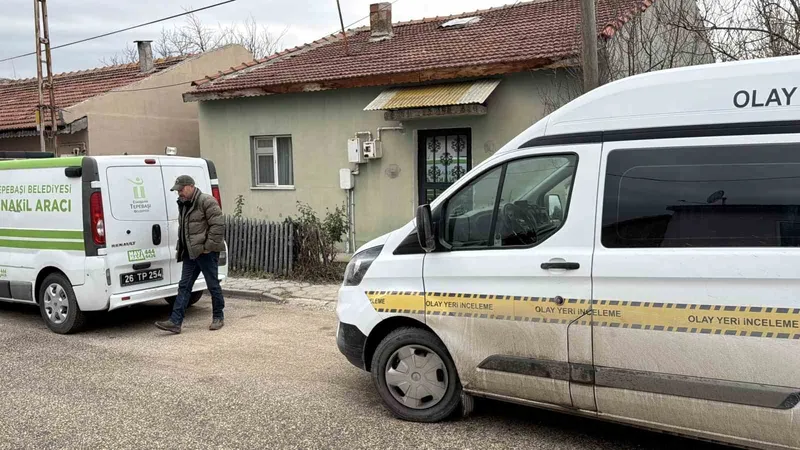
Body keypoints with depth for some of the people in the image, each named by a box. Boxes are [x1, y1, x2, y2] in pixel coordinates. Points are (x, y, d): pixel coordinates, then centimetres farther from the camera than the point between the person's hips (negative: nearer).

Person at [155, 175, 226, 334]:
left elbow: (218, 224, -19)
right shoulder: (183, 204, 16)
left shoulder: (206, 201, -13)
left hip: (206, 253, -9)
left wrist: (209, 246, -19)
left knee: (213, 285, 3)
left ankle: (218, 317, 17)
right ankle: (175, 322, 2)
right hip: (190, 253, 9)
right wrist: (181, 247, 16)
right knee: (184, 286, 3)